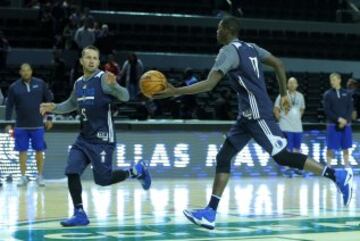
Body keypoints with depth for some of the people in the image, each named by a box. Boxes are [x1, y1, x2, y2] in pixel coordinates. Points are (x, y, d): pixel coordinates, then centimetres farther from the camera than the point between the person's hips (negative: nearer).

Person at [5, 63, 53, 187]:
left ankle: (40, 176, 14)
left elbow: (49, 100, 6)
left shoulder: (40, 84, 0)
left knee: (39, 151, 3)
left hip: (38, 125, 0)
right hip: (21, 126, 0)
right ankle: (23, 177, 13)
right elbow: (9, 106, 4)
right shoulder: (14, 87, -1)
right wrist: (8, 123, 0)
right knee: (22, 151, 3)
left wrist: (49, 118, 5)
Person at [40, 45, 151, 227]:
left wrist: (113, 85, -42)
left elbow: (125, 97, -23)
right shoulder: (78, 83, 10)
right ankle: (80, 214, 2)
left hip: (102, 139, -6)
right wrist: (54, 108, 13)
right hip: (83, 138, 6)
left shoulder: (103, 79, -11)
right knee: (71, 172, -5)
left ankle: (137, 171, 19)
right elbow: (72, 104, 28)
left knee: (103, 179, -5)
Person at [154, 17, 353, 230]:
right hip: (248, 114, 10)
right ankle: (210, 213, 0)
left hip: (257, 114, -10)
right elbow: (279, 64, 15)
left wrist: (176, 92, -18)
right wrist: (284, 95, 20)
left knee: (283, 157, -6)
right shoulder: (250, 47, 15)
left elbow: (209, 84, -21)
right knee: (223, 157, 4)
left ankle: (338, 176, 2)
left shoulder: (229, 51, -12)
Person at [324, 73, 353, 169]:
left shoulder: (346, 93, 7)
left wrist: (345, 120, -11)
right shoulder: (328, 94, 1)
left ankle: (347, 165, 14)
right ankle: (328, 166, 4)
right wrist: (338, 119, -15)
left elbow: (350, 108, 3)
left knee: (346, 147, 7)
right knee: (331, 147, -2)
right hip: (333, 124, -2)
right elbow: (327, 110, -6)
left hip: (346, 124, 2)